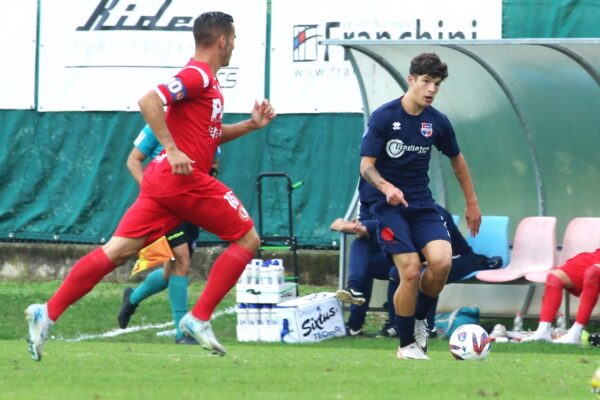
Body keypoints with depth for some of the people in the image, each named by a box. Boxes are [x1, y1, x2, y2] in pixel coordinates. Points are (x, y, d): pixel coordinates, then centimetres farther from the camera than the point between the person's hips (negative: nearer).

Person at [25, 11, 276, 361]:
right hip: (186, 179, -9)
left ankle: (48, 313, -7)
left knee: (117, 251, 1)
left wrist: (250, 125, 21)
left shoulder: (206, 80, 21)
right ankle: (199, 319, -3)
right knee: (247, 239, 2)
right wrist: (173, 149, -24)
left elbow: (211, 135, 31)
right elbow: (149, 101, -22)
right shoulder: (198, 75, -9)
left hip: (163, 178, 9)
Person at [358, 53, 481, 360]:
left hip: (421, 202, 4)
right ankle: (406, 345, 1)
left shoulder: (437, 122, 3)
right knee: (410, 271, -17)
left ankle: (420, 319, 9)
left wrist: (472, 203, 22)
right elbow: (366, 165, -12)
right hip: (386, 204, -4)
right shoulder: (384, 117, -10)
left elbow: (457, 159, 20)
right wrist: (387, 188, -32)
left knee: (441, 261, -19)